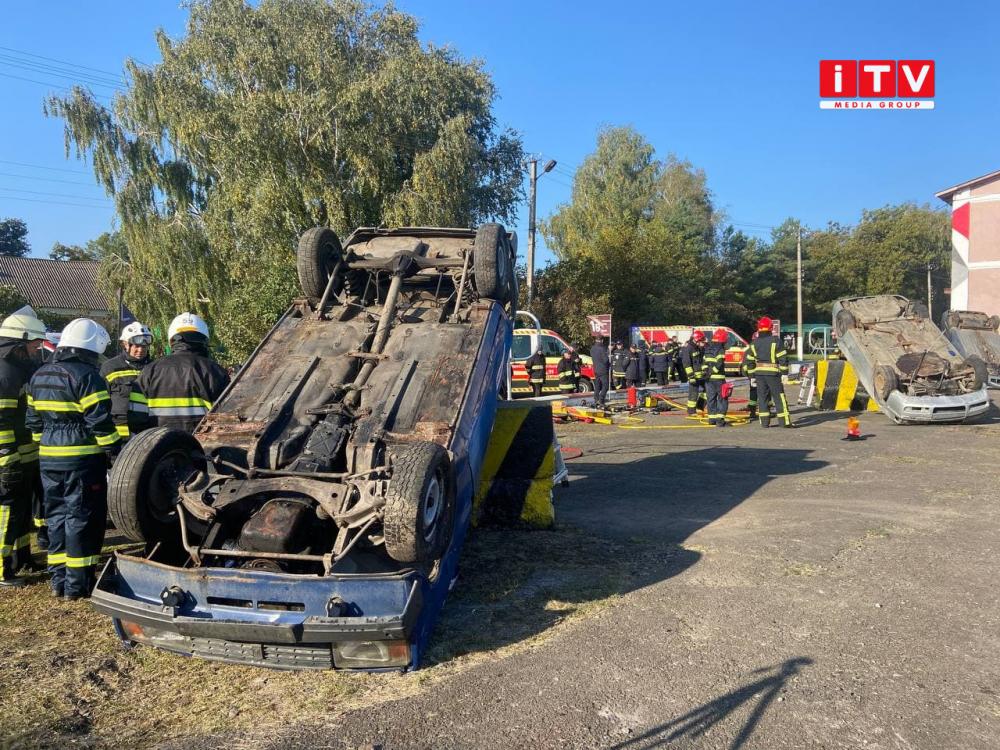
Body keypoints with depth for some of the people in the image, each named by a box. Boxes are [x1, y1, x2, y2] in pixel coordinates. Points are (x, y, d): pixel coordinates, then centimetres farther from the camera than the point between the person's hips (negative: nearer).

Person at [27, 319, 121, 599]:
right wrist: (115, 452, -12)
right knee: (82, 518, 0)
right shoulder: (87, 376, -14)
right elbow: (100, 422, -17)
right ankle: (77, 583, 4)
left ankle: (59, 579, 22)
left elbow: (33, 420, 18)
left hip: (49, 458, 8)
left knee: (57, 516, 15)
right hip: (82, 459, -8)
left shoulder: (39, 376, 13)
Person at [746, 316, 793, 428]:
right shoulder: (775, 341, -7)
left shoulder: (754, 343, 6)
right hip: (772, 373, -4)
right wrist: (784, 372, -2)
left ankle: (764, 422, 7)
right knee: (779, 397, 0)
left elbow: (749, 361, 9)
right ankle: (785, 421, -1)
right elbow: (783, 358, -9)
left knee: (762, 397, 8)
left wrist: (751, 375, 15)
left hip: (759, 373, 4)